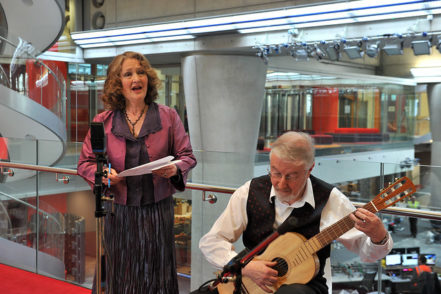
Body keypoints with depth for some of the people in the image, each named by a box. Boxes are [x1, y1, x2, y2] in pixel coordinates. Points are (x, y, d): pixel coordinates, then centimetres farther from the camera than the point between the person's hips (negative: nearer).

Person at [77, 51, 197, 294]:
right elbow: (85, 163, 8)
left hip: (157, 210, 0)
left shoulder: (167, 117, 3)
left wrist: (175, 169, -16)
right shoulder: (102, 122, 3)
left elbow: (187, 156, 6)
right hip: (117, 212, 0)